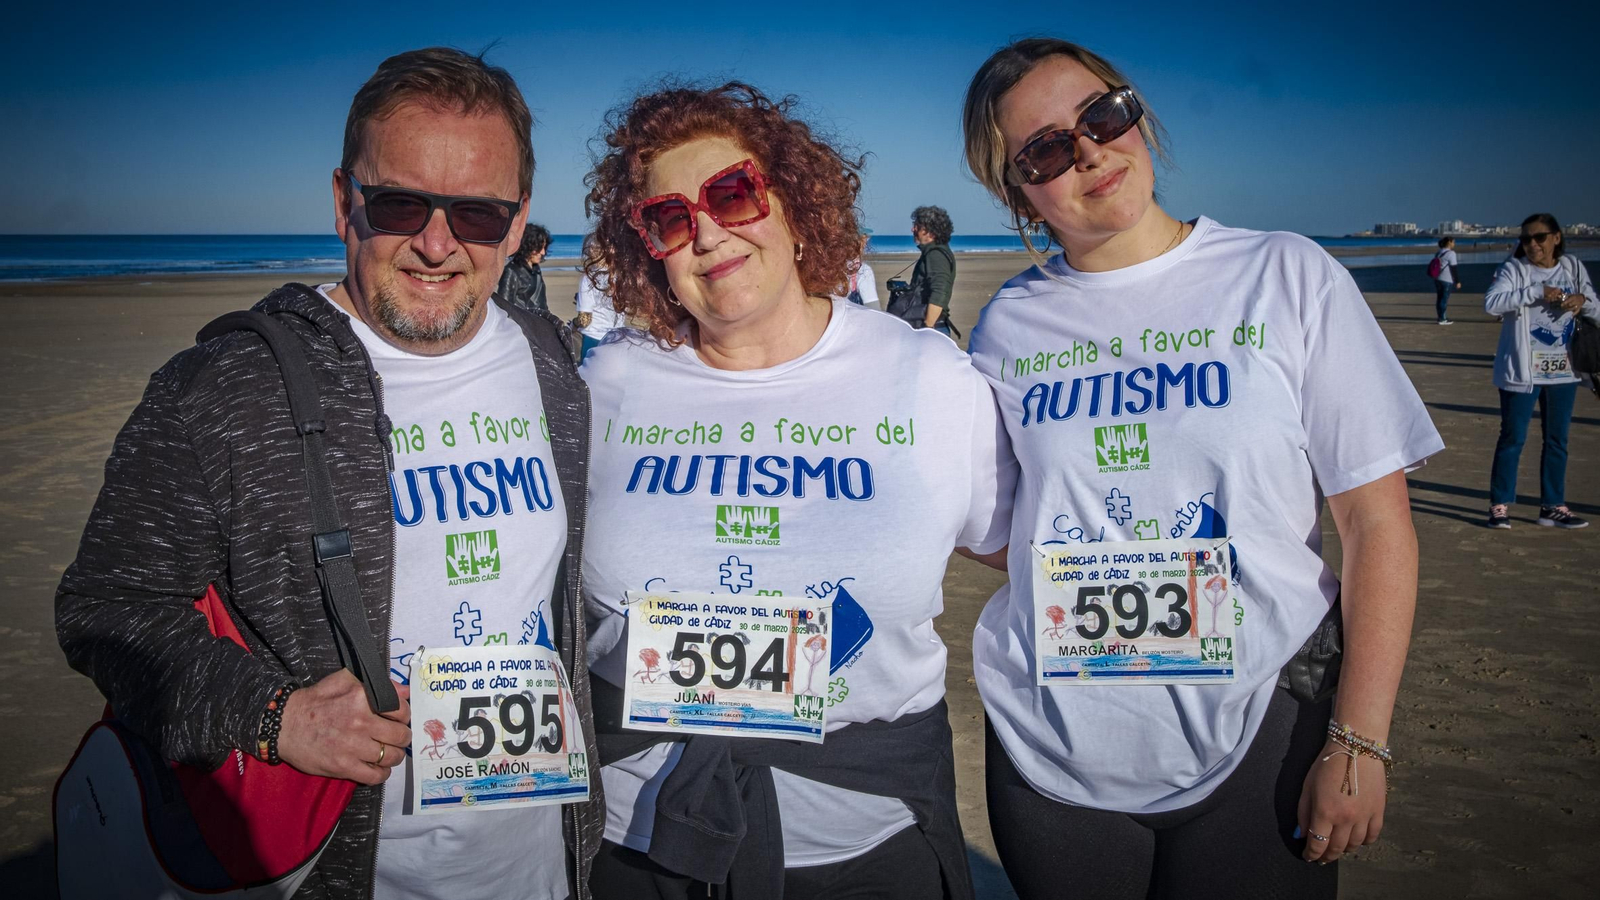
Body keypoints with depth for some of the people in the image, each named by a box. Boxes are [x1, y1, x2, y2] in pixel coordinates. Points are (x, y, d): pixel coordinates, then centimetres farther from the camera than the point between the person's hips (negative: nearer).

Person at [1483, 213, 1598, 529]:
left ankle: (1553, 506, 19)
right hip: (1521, 371, -5)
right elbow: (1490, 303, -23)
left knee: (1557, 439, 10)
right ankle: (1500, 504, 8)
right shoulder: (1514, 268, -8)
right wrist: (1537, 291, -28)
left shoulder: (1573, 268, 5)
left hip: (1562, 371, 5)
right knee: (1513, 437, -1)